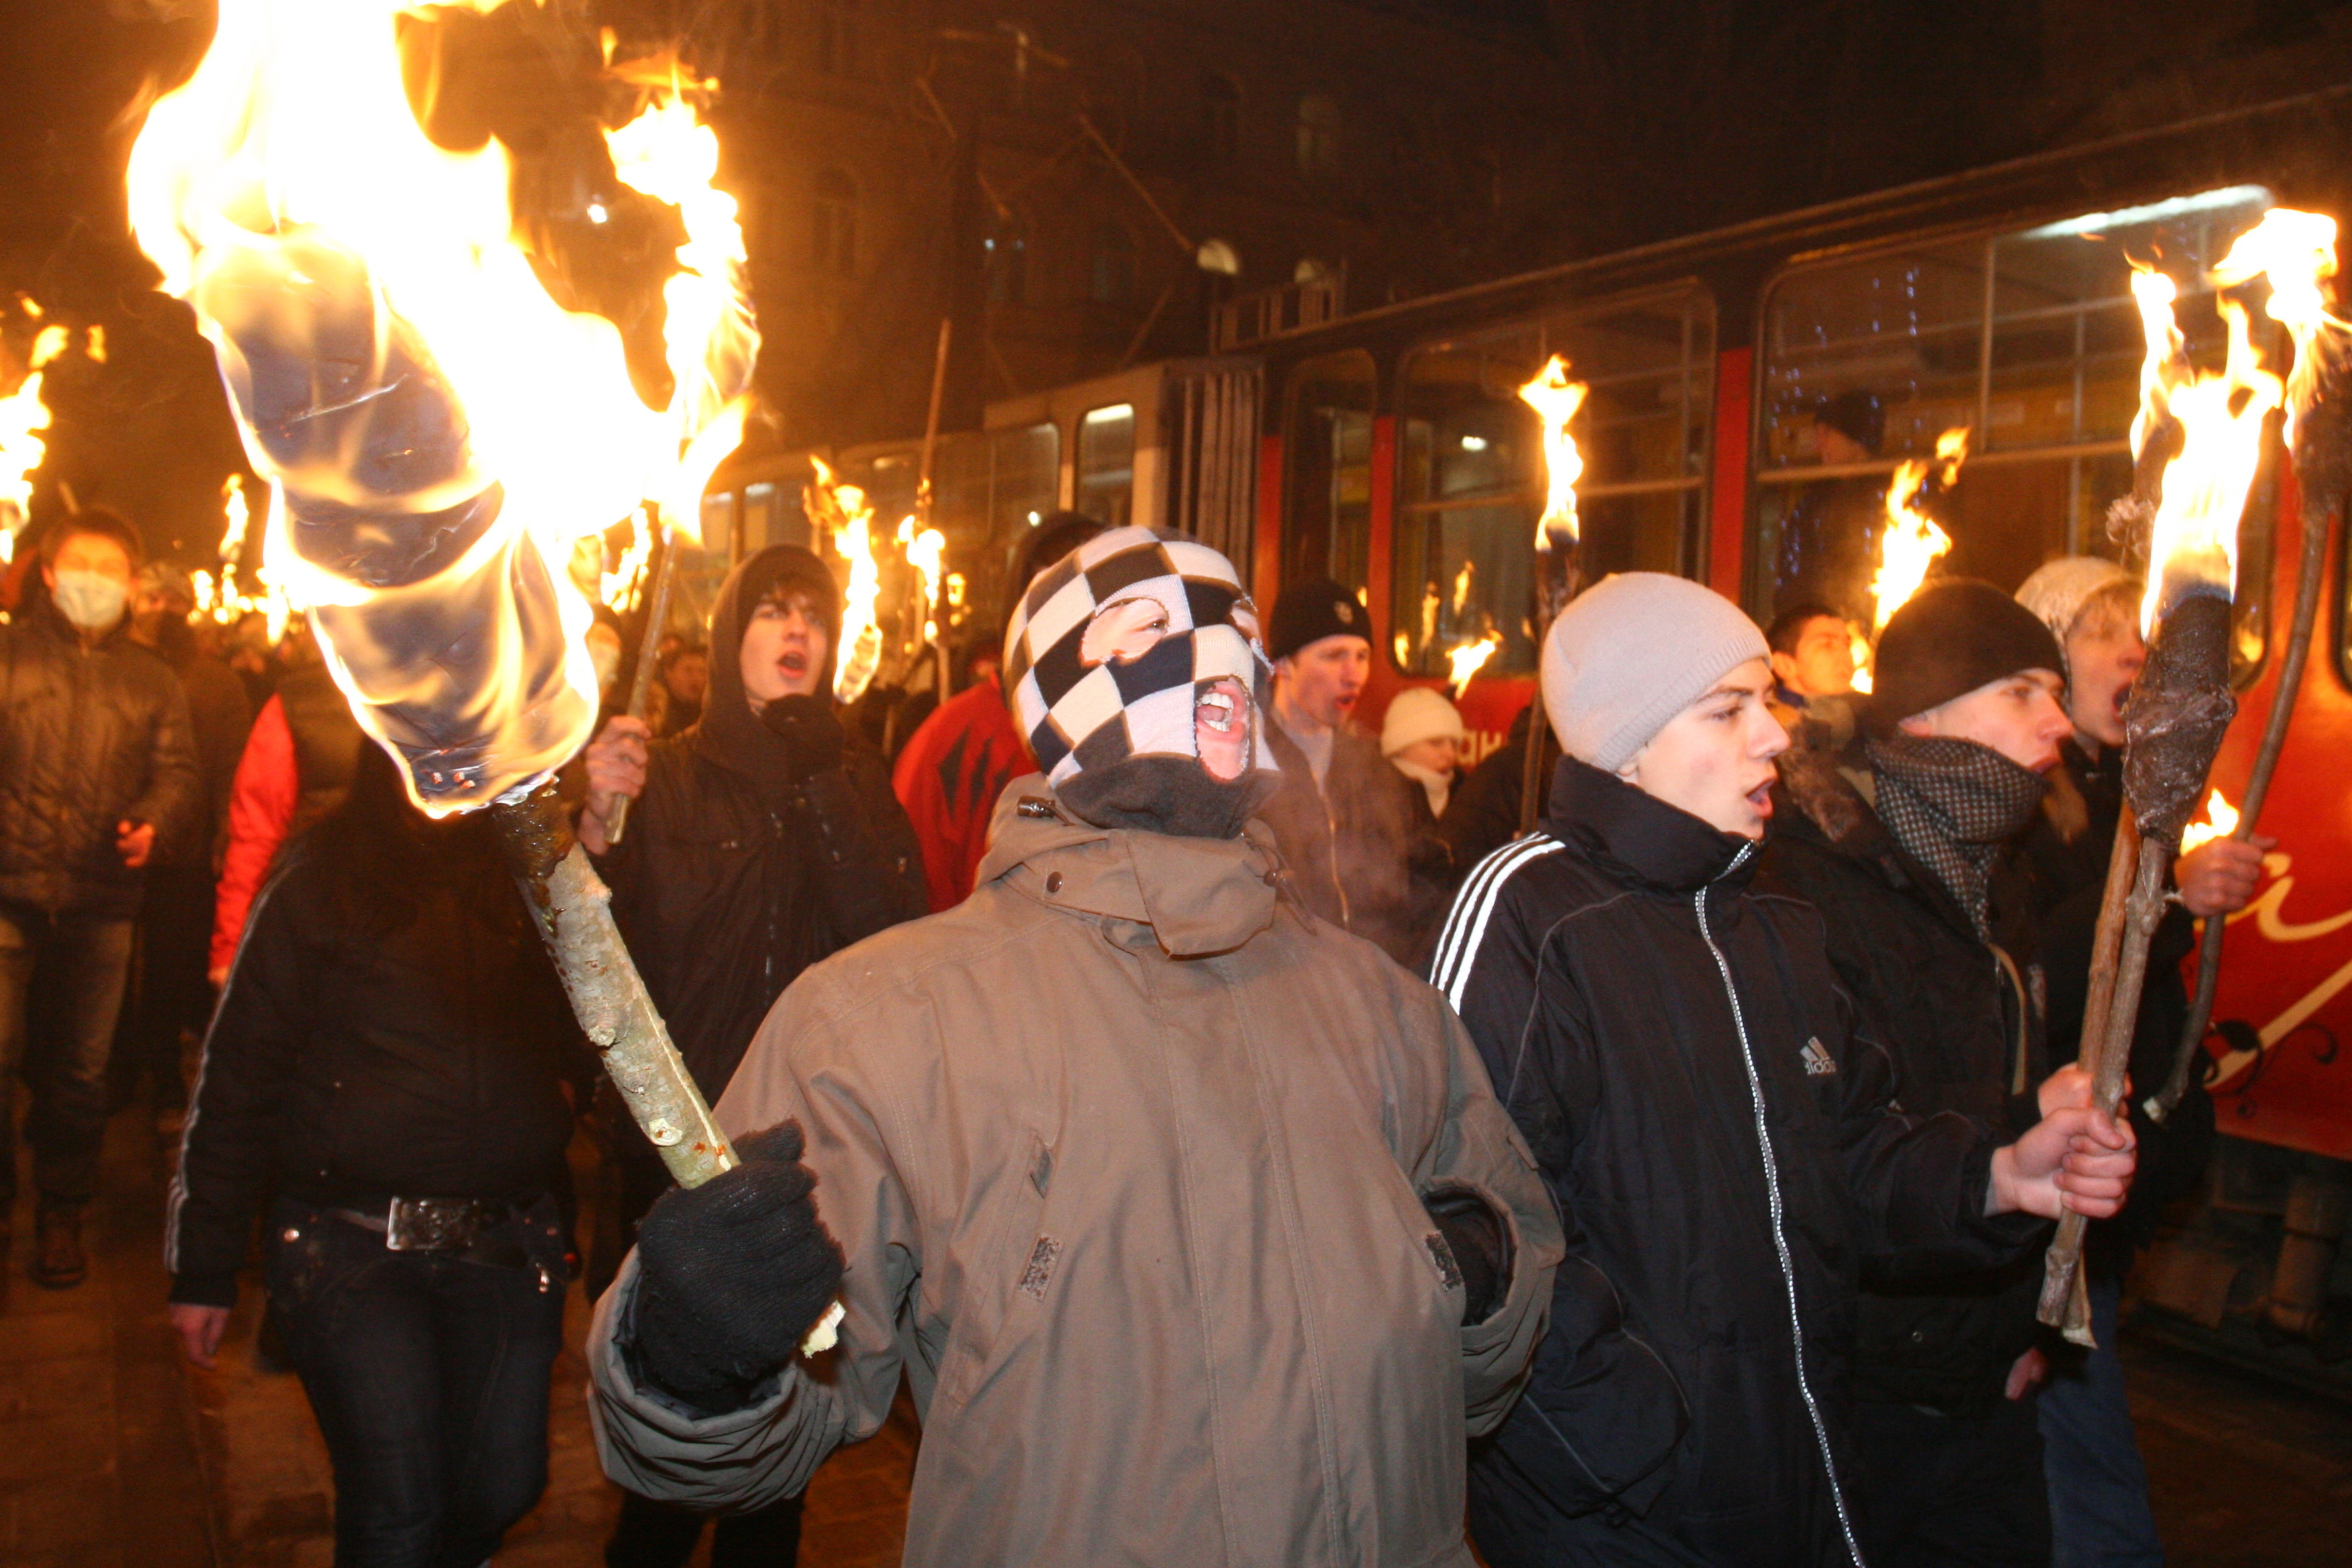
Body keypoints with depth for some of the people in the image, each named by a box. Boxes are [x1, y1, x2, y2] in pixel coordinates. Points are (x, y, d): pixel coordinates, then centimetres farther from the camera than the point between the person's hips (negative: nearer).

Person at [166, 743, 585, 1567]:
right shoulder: (317, 886, 0)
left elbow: (584, 1048, 2)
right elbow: (237, 1074, 1)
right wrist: (205, 1266, 1)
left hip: (506, 1248, 3)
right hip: (354, 1248, -2)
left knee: (502, 1492, 9)